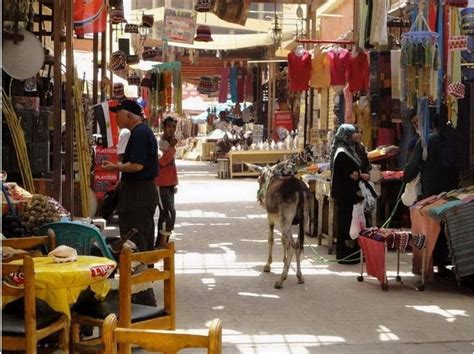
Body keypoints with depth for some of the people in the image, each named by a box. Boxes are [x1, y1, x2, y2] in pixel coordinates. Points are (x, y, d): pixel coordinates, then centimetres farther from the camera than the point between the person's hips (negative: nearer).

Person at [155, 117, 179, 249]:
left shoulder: (169, 143, 15)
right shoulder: (159, 143, -13)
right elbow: (162, 161, -25)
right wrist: (172, 147, -23)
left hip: (169, 183, 9)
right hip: (160, 184, -9)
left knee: (165, 213, 11)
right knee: (170, 213, -16)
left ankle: (160, 244, 18)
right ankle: (163, 243, -10)